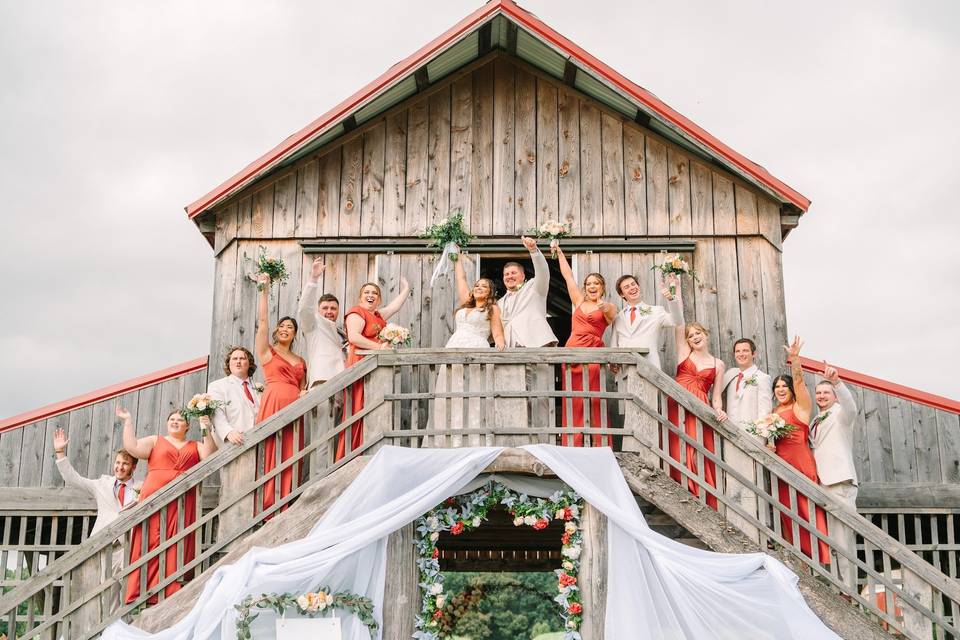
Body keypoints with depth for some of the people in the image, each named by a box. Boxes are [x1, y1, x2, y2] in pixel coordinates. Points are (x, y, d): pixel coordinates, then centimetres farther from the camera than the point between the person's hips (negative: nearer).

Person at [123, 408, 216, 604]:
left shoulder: (196, 446, 20)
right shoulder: (155, 441, 17)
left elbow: (210, 457, 3)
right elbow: (132, 447, 3)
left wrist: (207, 431, -4)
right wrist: (128, 421, 5)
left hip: (183, 505, 1)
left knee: (178, 548, -4)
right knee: (150, 545, -8)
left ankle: (172, 596, -4)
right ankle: (141, 595, -9)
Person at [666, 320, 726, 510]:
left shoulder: (718, 364, 14)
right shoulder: (685, 353, 13)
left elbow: (716, 395, 11)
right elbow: (679, 327, 3)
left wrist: (719, 410, -7)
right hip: (678, 405, 0)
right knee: (679, 450, -7)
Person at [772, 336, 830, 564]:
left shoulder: (800, 406, 3)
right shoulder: (773, 412, 19)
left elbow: (799, 381, -11)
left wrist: (794, 358, -24)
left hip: (801, 463, -6)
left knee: (807, 511, -8)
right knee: (786, 513, 5)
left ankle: (818, 558, -5)